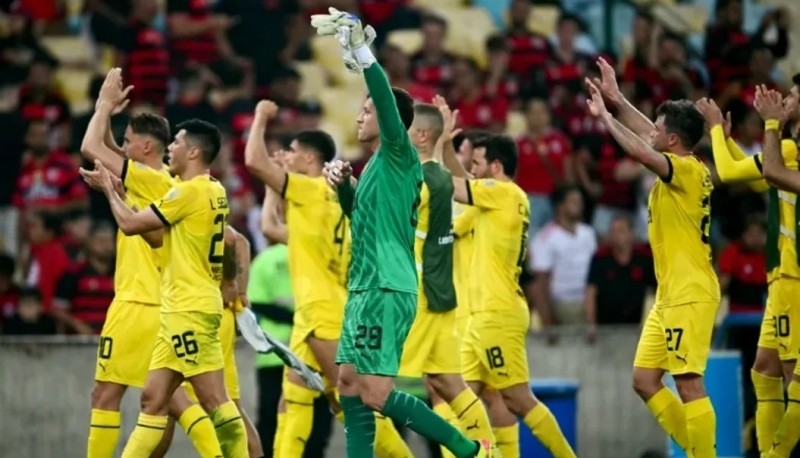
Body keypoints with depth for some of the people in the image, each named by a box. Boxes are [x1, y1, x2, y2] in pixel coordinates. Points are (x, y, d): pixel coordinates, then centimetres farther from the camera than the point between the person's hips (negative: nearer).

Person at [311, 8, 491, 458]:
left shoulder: (399, 156, -7)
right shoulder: (377, 165, 18)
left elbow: (388, 101, -25)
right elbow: (360, 213, 35)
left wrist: (363, 52, -30)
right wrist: (344, 183, 16)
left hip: (387, 290, -10)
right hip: (365, 288, 10)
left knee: (377, 394, -13)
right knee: (350, 387, 8)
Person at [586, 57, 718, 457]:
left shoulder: (688, 170, -14)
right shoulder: (681, 170, 11)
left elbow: (639, 150, -28)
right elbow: (647, 139, 28)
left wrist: (605, 116, -14)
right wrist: (616, 99, 27)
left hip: (690, 295, -10)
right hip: (670, 295, 10)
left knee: (689, 383, -12)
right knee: (645, 380, 9)